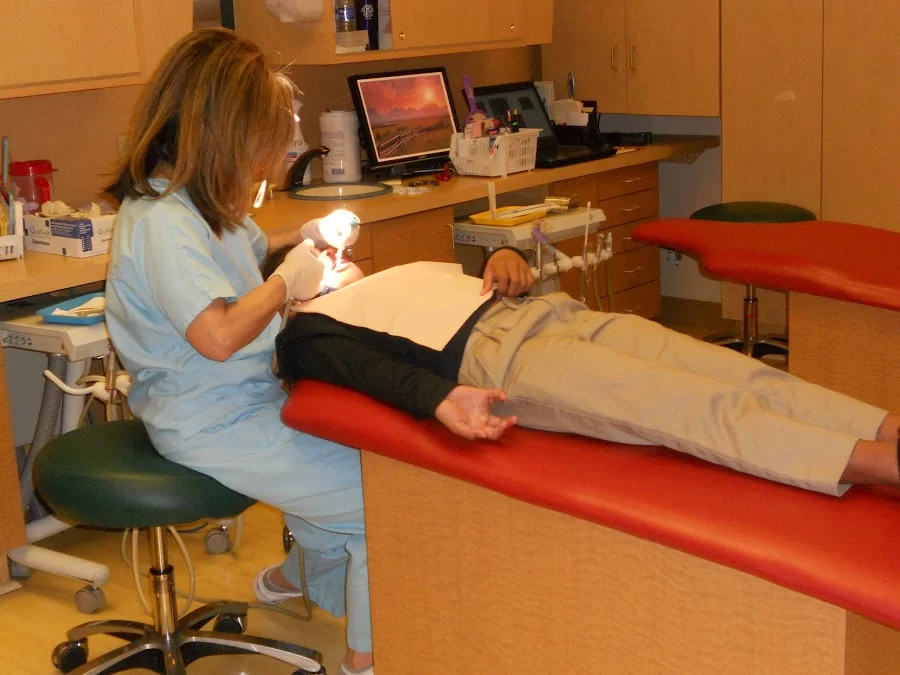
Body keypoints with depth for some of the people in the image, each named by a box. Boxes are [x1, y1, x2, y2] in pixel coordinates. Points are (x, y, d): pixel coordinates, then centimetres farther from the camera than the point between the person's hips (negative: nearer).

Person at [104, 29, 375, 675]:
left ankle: (307, 573, 32)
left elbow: (243, 250, 28)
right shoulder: (161, 220, -23)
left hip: (251, 396, 10)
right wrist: (289, 282, -15)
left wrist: (299, 241, 7)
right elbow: (219, 335, -30)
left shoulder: (198, 199, 8)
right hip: (213, 424, -10)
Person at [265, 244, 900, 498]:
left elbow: (470, 278, 33)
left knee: (746, 377, -14)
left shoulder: (399, 276, 35)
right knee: (692, 407, -27)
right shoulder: (306, 331, 12)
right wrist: (442, 399, -28)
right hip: (495, 355, -7)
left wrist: (504, 257, 9)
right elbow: (370, 371, -8)